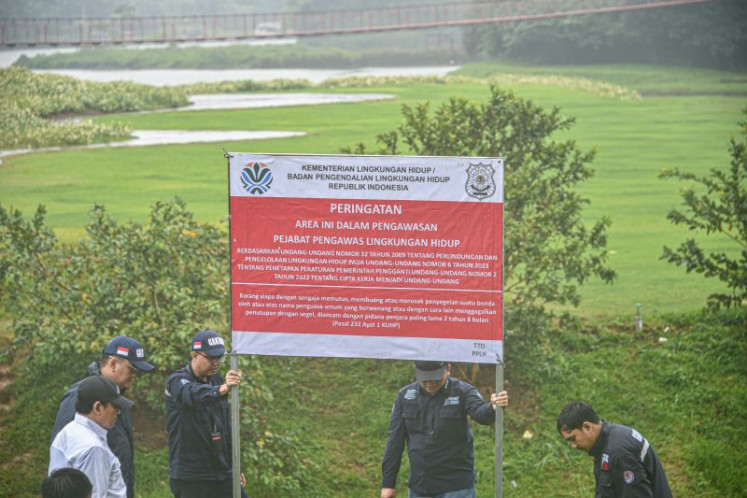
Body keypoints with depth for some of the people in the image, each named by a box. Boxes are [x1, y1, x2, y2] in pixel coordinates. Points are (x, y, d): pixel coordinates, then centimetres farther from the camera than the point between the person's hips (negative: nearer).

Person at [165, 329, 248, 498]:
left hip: (222, 472, 6)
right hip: (190, 476, -6)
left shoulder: (216, 380, 12)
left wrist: (234, 465, 18)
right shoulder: (177, 381, -10)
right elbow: (193, 395, -35)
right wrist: (222, 389, -55)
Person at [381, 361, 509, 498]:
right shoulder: (405, 395, 2)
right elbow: (395, 440, 4)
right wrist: (387, 483, 3)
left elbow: (480, 412, -29)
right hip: (418, 487, 4)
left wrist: (493, 408, -54)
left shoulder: (462, 392, -8)